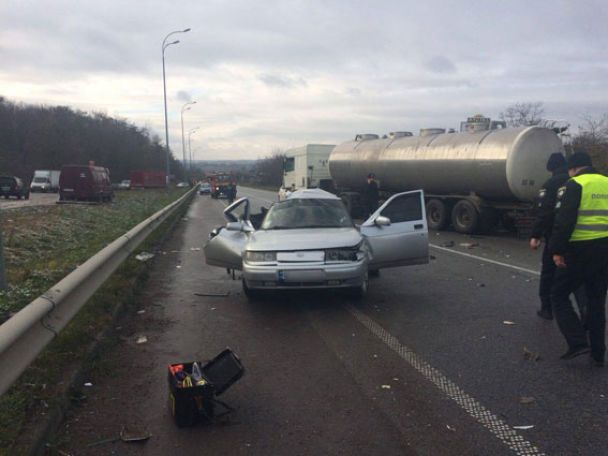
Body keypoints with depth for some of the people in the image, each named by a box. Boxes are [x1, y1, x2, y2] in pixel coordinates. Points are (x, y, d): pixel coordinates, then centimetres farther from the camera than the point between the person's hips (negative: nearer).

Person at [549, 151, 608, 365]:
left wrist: (557, 250, -13)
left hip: (581, 250, -6)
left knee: (559, 295, 6)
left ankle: (578, 342, -6)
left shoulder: (575, 185, -8)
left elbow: (564, 221, -17)